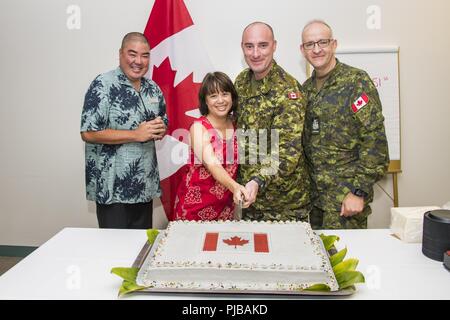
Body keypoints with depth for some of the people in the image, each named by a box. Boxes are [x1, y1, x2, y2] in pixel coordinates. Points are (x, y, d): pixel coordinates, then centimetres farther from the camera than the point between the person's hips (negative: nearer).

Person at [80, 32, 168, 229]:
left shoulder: (153, 89, 9)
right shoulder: (103, 85, -10)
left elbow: (164, 122, 20)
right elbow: (88, 133, -16)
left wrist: (160, 129, -4)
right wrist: (136, 134, -19)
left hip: (145, 187, 6)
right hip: (113, 188, -6)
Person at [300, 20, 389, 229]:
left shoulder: (357, 82, -10)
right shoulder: (306, 88, 9)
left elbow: (375, 141, -15)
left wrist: (359, 192, -17)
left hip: (347, 197, -6)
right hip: (314, 194, 6)